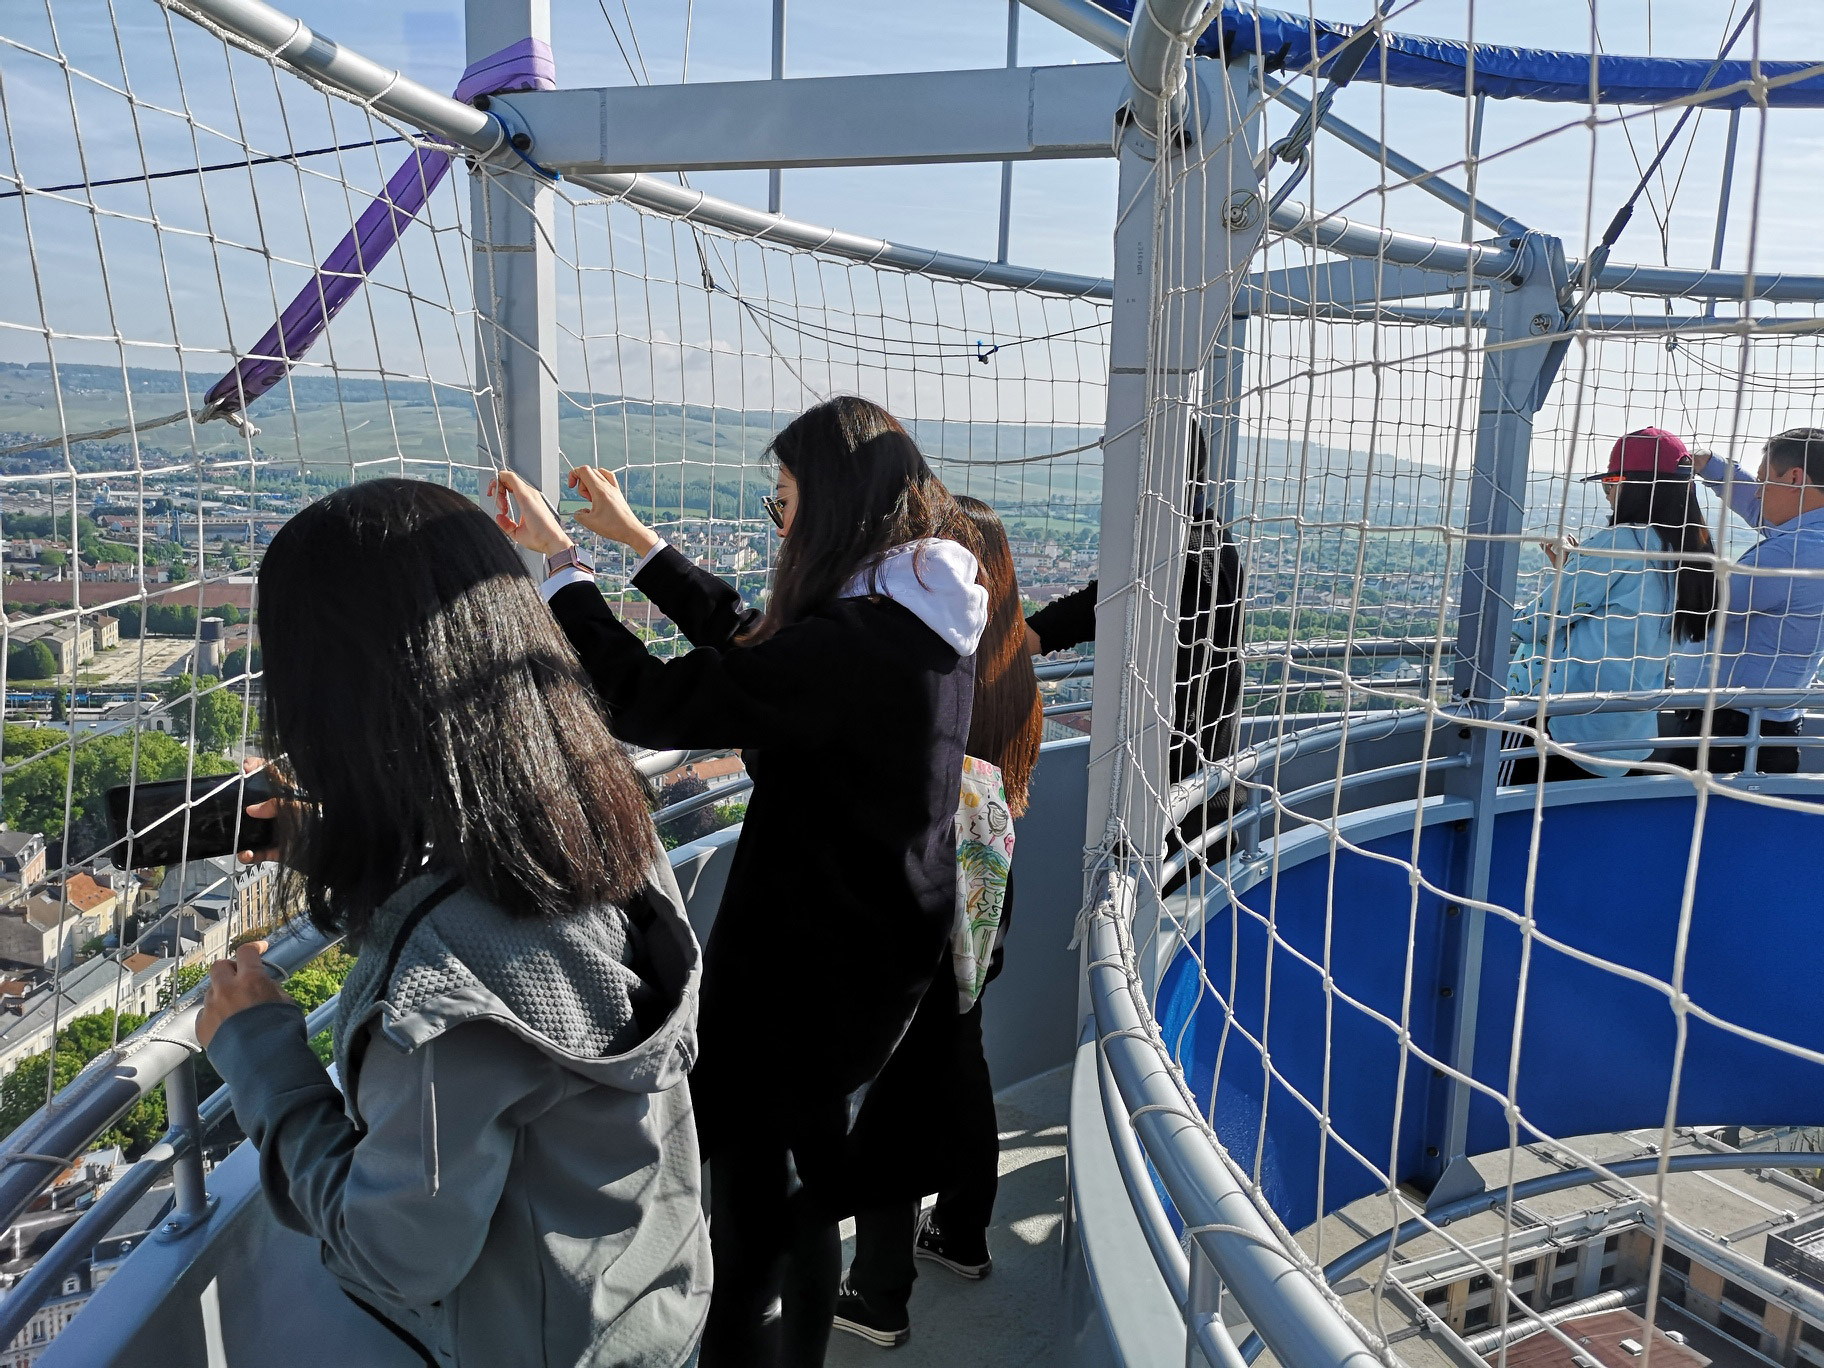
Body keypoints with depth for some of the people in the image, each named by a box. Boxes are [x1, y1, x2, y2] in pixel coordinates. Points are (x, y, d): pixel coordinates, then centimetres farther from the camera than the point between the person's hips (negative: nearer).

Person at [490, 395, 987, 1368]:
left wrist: (560, 561, -14)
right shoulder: (918, 620, 2)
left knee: (750, 1222, 9)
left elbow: (650, 704, -25)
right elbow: (751, 639, 13)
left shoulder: (851, 642, -28)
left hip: (803, 970, -10)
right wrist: (636, 540, 16)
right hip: (881, 950, 10)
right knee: (808, 1182, 28)